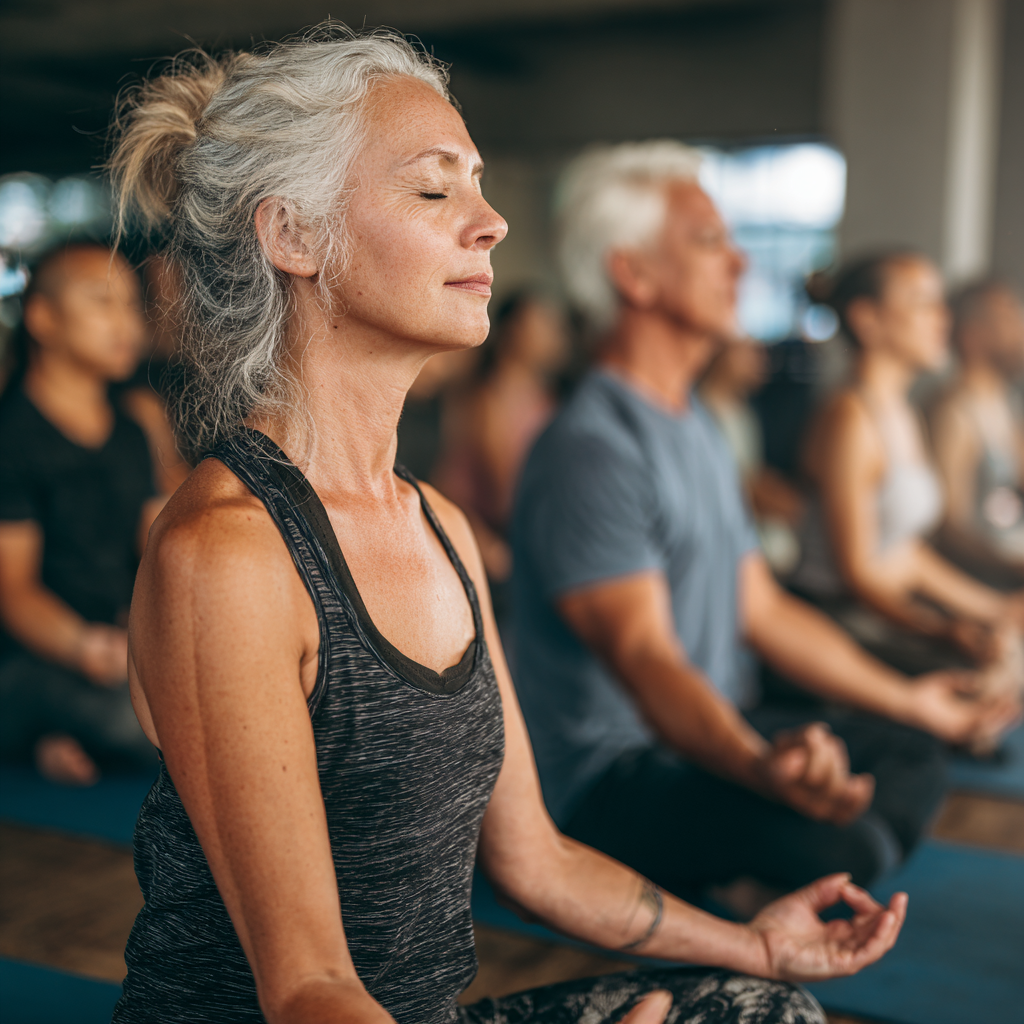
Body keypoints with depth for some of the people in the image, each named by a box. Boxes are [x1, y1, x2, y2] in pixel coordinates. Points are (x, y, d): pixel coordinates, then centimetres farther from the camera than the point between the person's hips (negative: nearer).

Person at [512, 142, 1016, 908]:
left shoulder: (698, 428, 12)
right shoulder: (589, 450, -20)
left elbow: (762, 609, 17)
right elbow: (643, 656, -30)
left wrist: (907, 699, 21)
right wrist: (758, 765, -48)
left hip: (706, 732, 10)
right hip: (608, 779, -10)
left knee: (913, 753, 14)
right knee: (838, 840, -31)